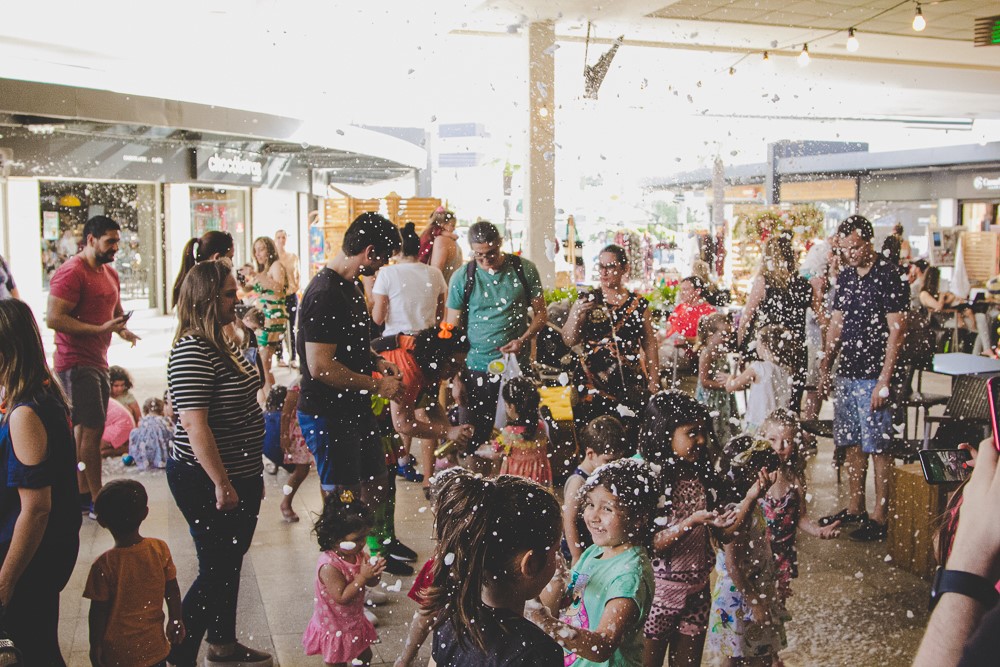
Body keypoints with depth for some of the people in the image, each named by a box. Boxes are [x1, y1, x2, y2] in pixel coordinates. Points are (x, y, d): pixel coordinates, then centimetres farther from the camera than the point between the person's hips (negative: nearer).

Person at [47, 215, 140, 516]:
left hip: (98, 363, 9)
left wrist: (122, 328, 6)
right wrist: (101, 329, -26)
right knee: (92, 429, -8)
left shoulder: (109, 272, 15)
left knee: (85, 429, 14)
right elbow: (54, 318, -23)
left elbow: (115, 310, 29)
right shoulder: (71, 272, -15)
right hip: (77, 363, -9)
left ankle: (83, 494, 22)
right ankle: (97, 501, -2)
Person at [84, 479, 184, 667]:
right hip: (155, 645, 3)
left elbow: (98, 611, -13)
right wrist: (176, 620, 14)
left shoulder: (104, 564, -20)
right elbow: (172, 590, -1)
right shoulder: (160, 549, -11)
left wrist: (95, 645, 1)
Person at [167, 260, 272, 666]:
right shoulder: (192, 351, -22)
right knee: (215, 571, 0)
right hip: (206, 482, -10)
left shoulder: (222, 344, 9)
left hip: (239, 476, 10)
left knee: (232, 564, 20)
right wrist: (222, 485, -23)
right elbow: (195, 425, -26)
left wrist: (252, 474, 21)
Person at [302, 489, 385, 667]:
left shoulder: (358, 554, -9)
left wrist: (374, 572, -21)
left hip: (355, 622, 7)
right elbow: (342, 597, -33)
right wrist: (362, 577, -35)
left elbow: (371, 583, 1)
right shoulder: (329, 566, -32)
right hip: (335, 629, -7)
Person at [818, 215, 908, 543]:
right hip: (847, 372, 7)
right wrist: (825, 365, 9)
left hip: (874, 375, -7)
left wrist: (884, 379, -16)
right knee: (852, 444, 14)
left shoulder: (887, 276, -10)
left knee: (878, 447, -1)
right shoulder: (845, 276, 12)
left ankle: (881, 516, 8)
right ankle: (855, 507, 25)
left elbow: (896, 329, -13)